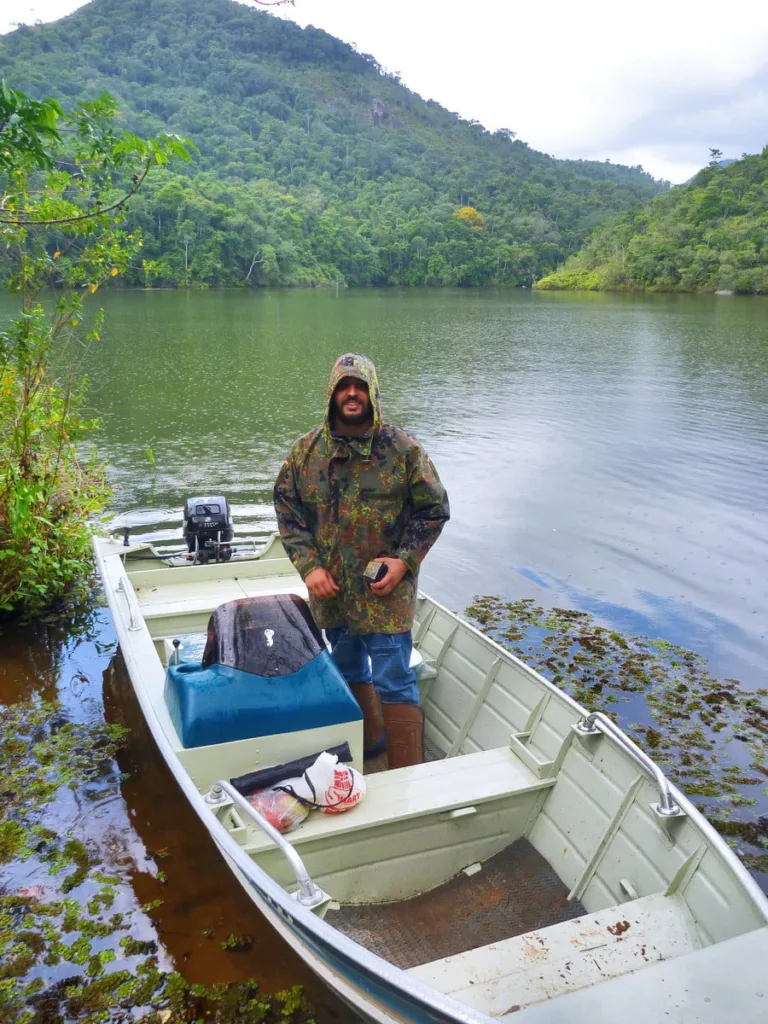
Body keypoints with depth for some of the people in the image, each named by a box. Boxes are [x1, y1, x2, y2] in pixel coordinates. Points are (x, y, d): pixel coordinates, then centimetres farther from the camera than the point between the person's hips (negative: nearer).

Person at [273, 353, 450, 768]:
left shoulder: (402, 447, -7)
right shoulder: (307, 450, 1)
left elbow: (433, 508, -2)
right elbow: (287, 510, 5)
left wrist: (403, 560, -12)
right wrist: (309, 566, -7)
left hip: (386, 589, -4)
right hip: (331, 589, 4)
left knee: (394, 681, -2)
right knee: (349, 671, 21)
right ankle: (367, 743, 44)